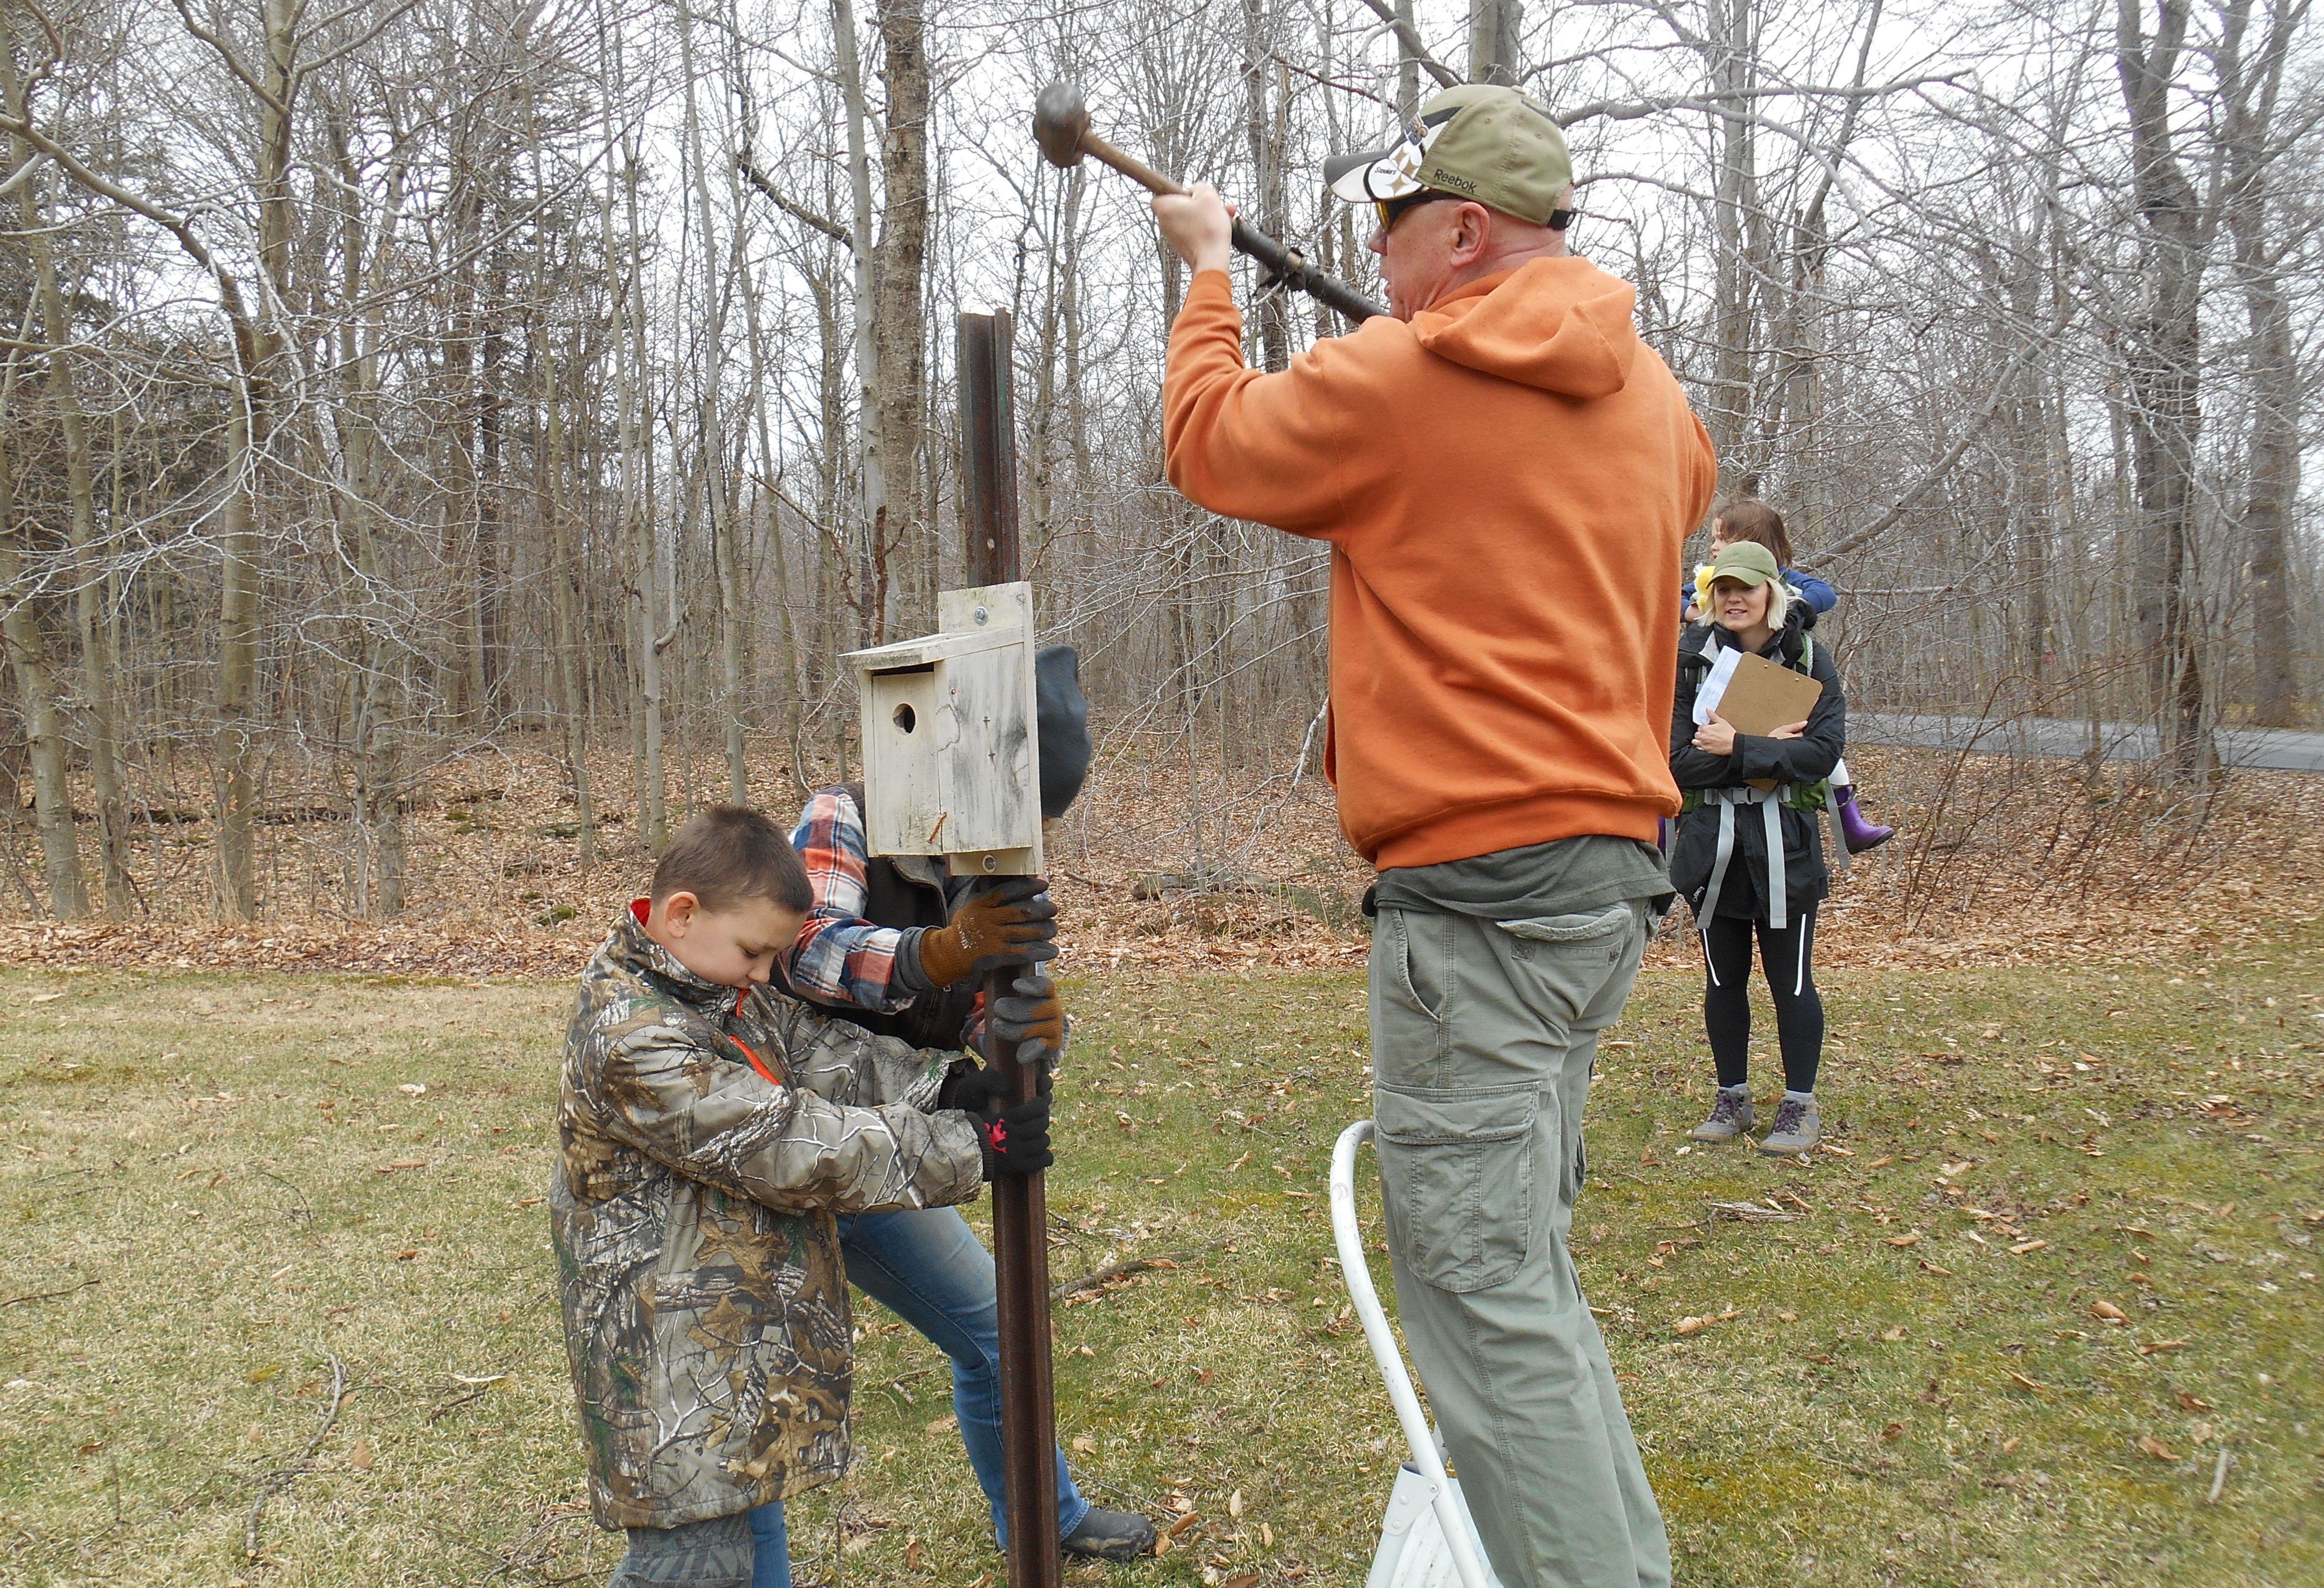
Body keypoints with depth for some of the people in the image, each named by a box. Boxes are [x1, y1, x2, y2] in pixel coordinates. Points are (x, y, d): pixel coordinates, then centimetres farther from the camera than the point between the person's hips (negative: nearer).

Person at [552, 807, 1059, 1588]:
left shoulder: (722, 989, 5)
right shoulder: (632, 1038, -26)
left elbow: (825, 1053, 4)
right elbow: (792, 1148, -27)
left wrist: (943, 1087, -14)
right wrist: (969, 1152, -22)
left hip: (736, 1339, 10)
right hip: (675, 1366, -10)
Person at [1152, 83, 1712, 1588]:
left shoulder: (1394, 380, -11)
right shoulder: (1649, 393, 11)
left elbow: (1210, 438, 7)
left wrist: (1210, 265, 24)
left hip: (1478, 887, -9)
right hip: (1611, 864, 9)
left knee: (1482, 1287, -4)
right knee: (1517, 1260, 20)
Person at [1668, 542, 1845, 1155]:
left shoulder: (1807, 657, -2)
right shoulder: (1691, 660, -1)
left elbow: (1823, 750, -14)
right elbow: (1678, 760, -10)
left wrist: (1740, 749, -19)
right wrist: (1768, 750, -16)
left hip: (1785, 844, -1)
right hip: (1711, 844, 2)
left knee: (1790, 980, 5)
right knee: (1723, 979, 11)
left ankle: (1800, 1106, 18)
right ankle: (1732, 1100, 25)